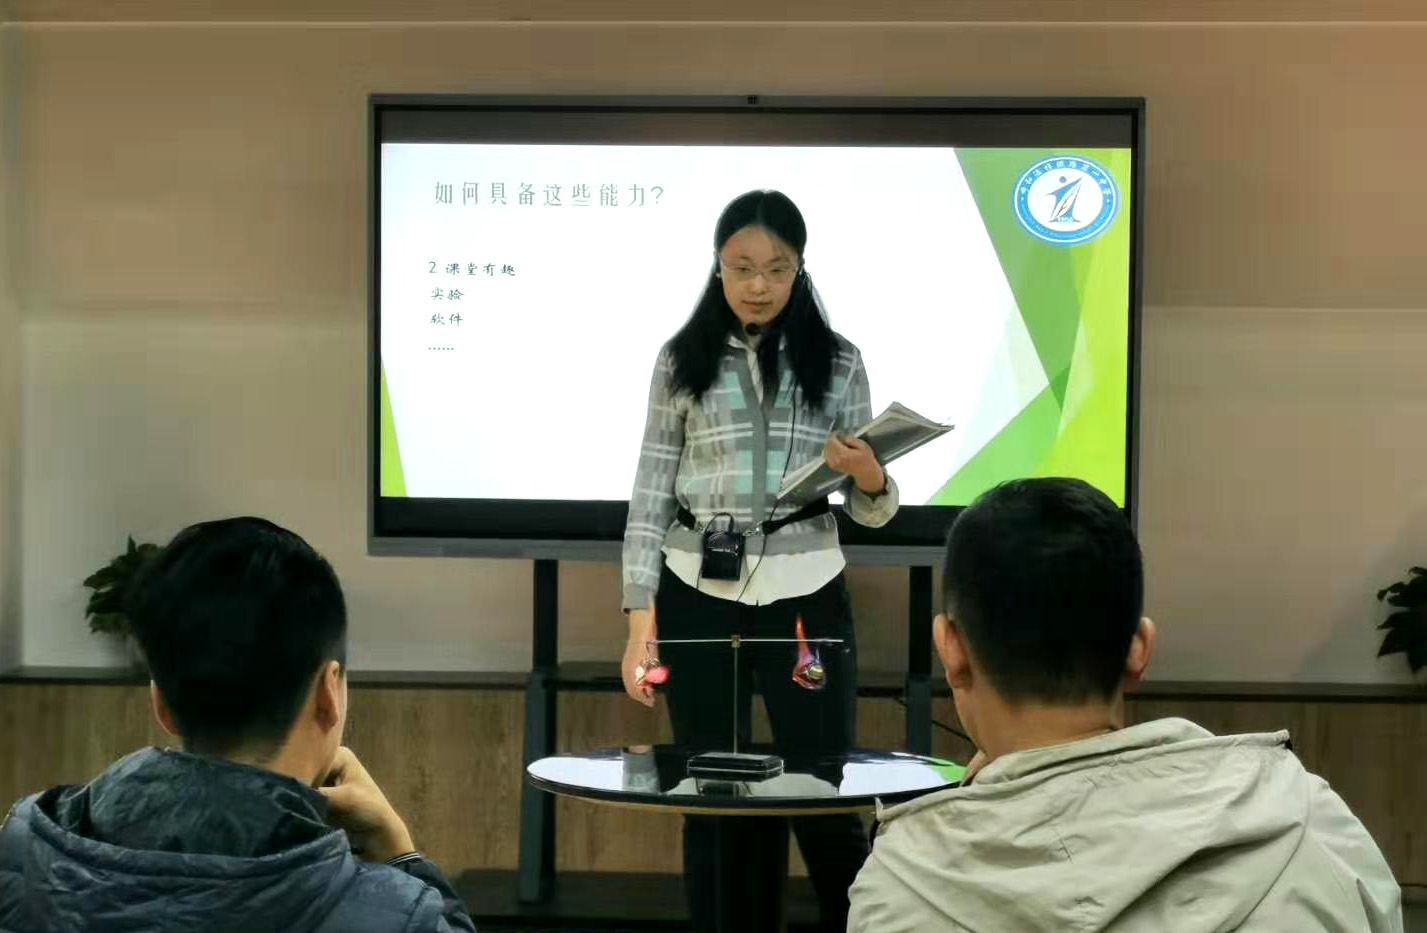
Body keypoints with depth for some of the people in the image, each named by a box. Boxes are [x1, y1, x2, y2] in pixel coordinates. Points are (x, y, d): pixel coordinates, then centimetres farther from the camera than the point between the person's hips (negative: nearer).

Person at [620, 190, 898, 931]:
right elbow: (650, 495, 2)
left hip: (804, 596, 0)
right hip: (699, 597, 0)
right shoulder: (682, 361, 2)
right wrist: (639, 620, -4)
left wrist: (870, 478, -19)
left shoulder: (838, 363, 3)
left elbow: (869, 512, 4)